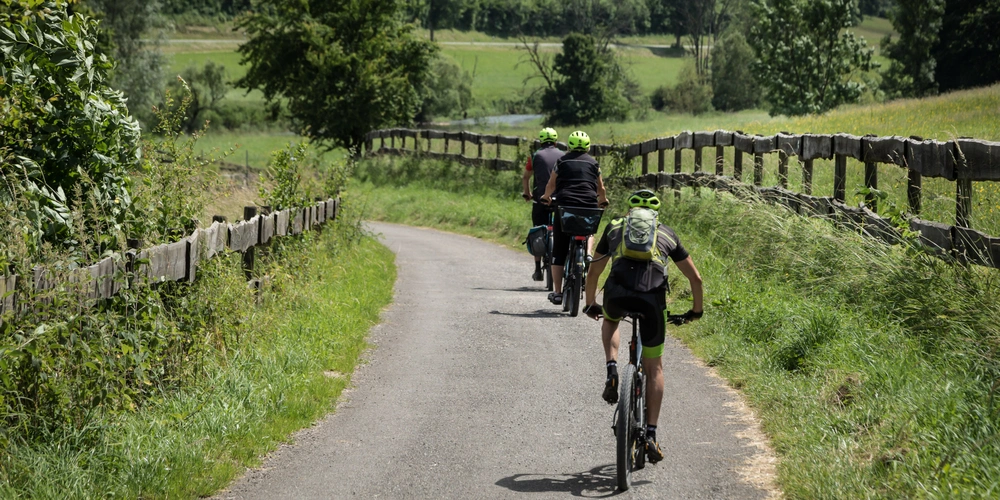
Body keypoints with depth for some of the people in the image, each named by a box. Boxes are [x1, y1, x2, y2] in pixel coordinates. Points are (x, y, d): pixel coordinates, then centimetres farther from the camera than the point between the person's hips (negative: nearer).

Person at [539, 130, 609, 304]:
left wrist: (546, 197, 37)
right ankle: (588, 253, 12)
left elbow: (551, 185, 15)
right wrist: (603, 201, 41)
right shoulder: (593, 163, 13)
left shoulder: (562, 161, 10)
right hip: (589, 207, 1)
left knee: (558, 252, 3)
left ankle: (557, 292, 1)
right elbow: (601, 188, 20)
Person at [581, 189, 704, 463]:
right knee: (653, 367, 17)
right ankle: (651, 435, 10)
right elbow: (695, 278, 31)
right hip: (652, 297, 0)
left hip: (617, 292, 0)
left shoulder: (615, 227, 30)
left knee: (610, 320, 39)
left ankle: (612, 371, 14)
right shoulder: (667, 234, 29)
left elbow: (594, 271, 38)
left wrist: (590, 304, 53)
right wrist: (695, 310, 46)